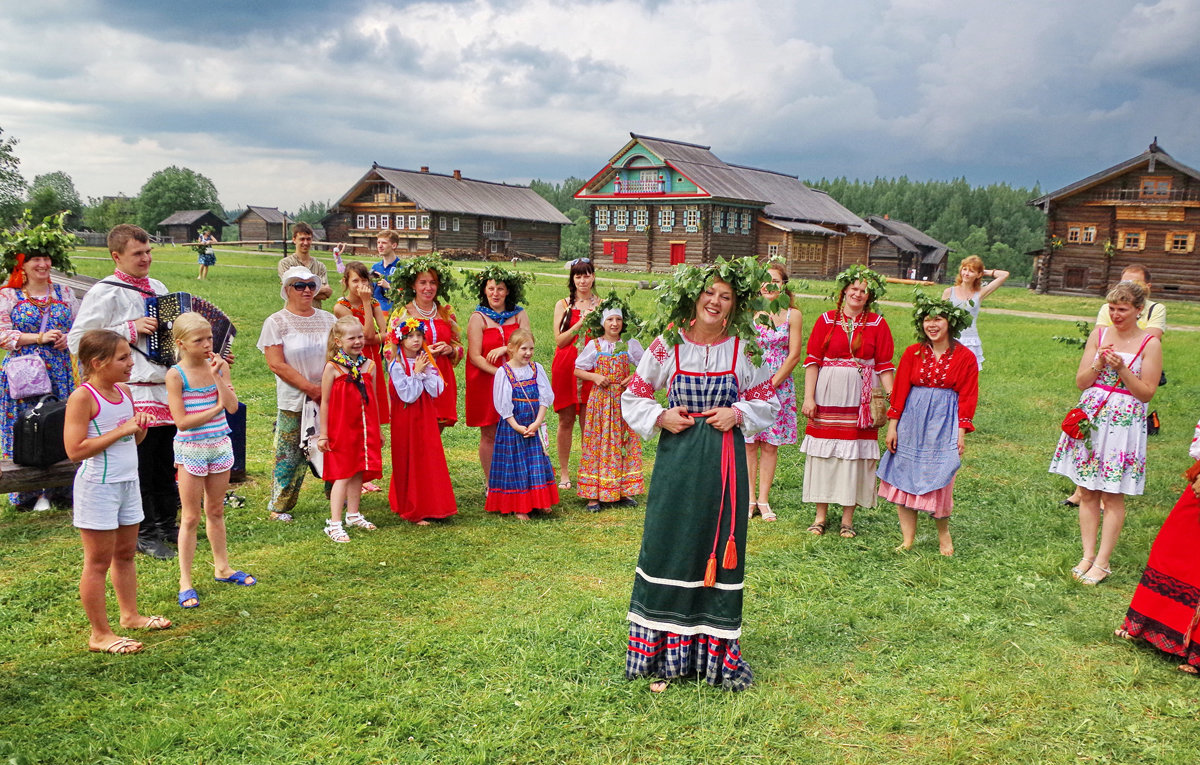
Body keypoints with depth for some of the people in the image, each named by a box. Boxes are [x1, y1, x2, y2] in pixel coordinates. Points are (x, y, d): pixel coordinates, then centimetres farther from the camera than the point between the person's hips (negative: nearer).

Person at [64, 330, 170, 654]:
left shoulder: (124, 391, 7)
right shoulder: (83, 397, -16)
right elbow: (75, 449, -22)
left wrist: (141, 426, -3)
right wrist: (120, 430, -22)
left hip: (128, 482, 8)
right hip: (97, 486, -8)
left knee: (125, 553, 18)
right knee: (99, 561, 1)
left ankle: (130, 615, 32)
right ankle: (100, 634, 11)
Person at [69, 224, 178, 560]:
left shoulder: (159, 288, 14)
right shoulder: (105, 292, -8)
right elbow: (78, 340, -13)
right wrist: (130, 330, -17)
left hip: (166, 390, 7)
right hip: (134, 394, -7)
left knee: (166, 464, 16)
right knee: (140, 467, 1)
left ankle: (168, 524, 29)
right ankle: (145, 534, 14)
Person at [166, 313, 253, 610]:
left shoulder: (219, 366, 0)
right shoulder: (176, 375, -11)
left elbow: (233, 406, -11)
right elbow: (182, 421, -16)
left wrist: (216, 374, -17)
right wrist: (216, 408, -13)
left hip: (220, 445, 4)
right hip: (190, 449, -4)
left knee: (216, 511, 17)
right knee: (191, 517, 3)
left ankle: (222, 568, 32)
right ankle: (185, 582, 12)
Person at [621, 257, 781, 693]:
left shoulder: (744, 349, 1)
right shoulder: (667, 345, -2)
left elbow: (768, 402, 9)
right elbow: (633, 398, 6)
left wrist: (738, 413, -8)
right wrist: (661, 417, -10)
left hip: (724, 463, 1)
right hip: (677, 460, -1)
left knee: (720, 553, 6)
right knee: (669, 550, 3)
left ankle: (715, 652, 22)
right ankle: (663, 654, 18)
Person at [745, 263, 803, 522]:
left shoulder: (793, 315, 1)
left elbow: (794, 355, -3)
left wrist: (772, 383, -9)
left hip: (779, 386, 0)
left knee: (770, 445, 4)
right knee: (749, 444, 2)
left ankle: (763, 500, 12)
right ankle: (750, 498, 11)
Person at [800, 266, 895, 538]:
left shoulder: (877, 324, 5)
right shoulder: (826, 320, 3)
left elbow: (884, 366, 4)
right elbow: (812, 360, 2)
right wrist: (809, 397, -4)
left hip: (860, 397, 0)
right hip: (828, 394, 0)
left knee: (854, 454, 2)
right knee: (824, 452, 4)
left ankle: (848, 518, 12)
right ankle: (821, 515, 15)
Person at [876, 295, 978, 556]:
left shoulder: (965, 357, -1)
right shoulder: (913, 352, 4)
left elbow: (967, 397, 0)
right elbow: (900, 390, 4)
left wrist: (961, 432, -6)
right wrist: (892, 426, 1)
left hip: (944, 422, -2)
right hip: (912, 421, 2)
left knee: (938, 477, -3)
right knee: (904, 476, 2)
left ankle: (943, 533, 22)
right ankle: (907, 539, 13)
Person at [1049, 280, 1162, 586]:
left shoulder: (1150, 344, -6)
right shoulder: (1099, 335, 4)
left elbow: (1147, 393, -7)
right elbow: (1080, 382, 5)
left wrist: (1121, 369, -19)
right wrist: (1098, 364, -13)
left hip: (1124, 424, -3)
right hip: (1090, 419, 4)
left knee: (1112, 495, 2)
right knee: (1088, 492, 8)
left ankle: (1103, 562, 12)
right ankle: (1087, 556, 18)